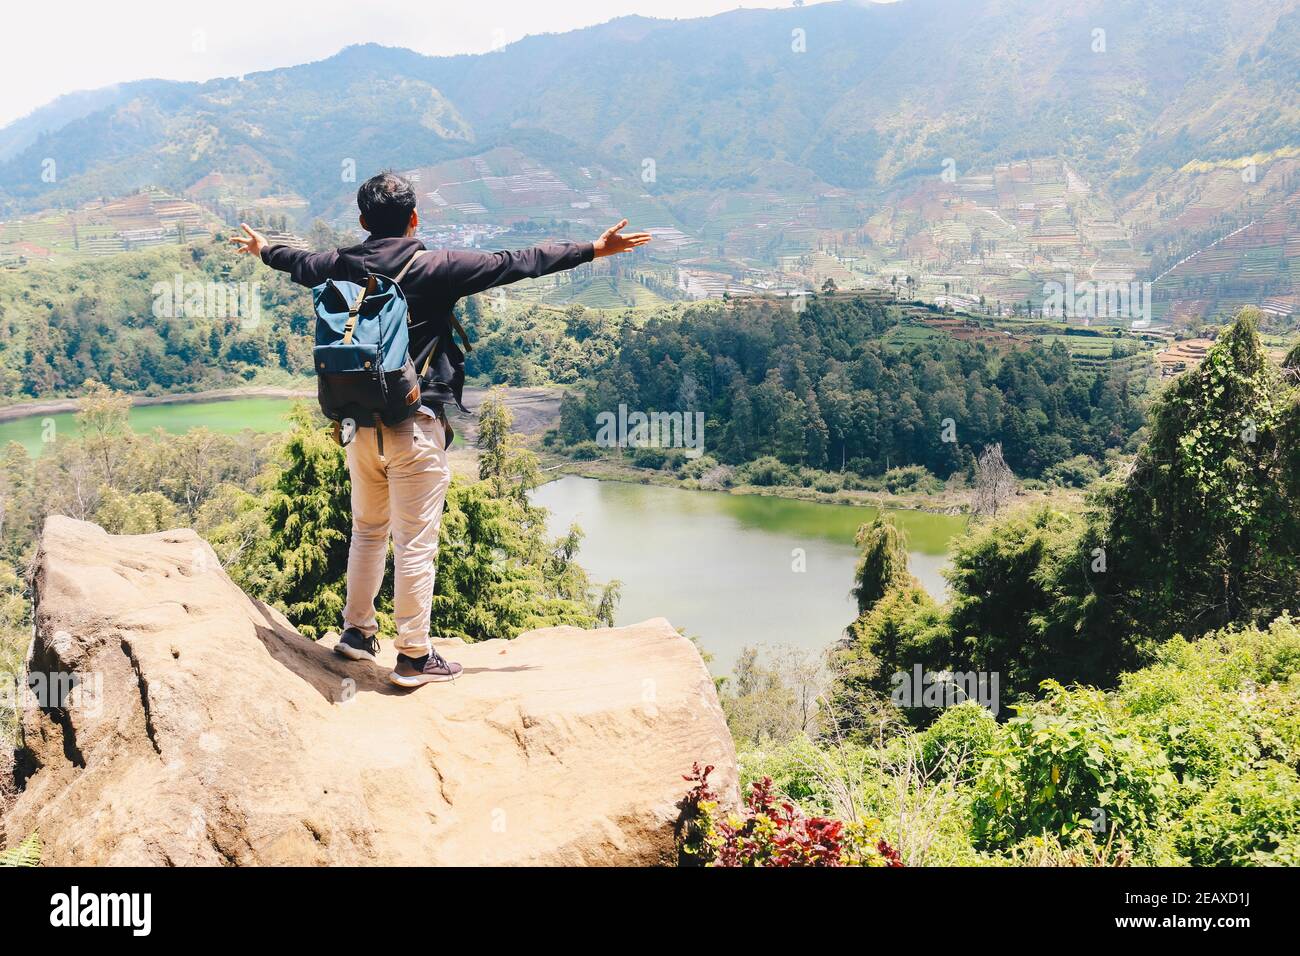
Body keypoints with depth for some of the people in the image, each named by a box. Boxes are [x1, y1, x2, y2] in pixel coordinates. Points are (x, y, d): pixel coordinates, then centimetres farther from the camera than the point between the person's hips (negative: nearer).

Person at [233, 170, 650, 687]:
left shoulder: (342, 266, 4)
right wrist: (594, 249, -1)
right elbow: (513, 264, -9)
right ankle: (414, 656, 8)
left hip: (360, 424, 6)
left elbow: (301, 263, 26)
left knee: (367, 529, 22)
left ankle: (357, 630, 32)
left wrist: (264, 250, 50)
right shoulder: (436, 268, -11)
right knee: (415, 543, 1)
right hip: (414, 426, -6)